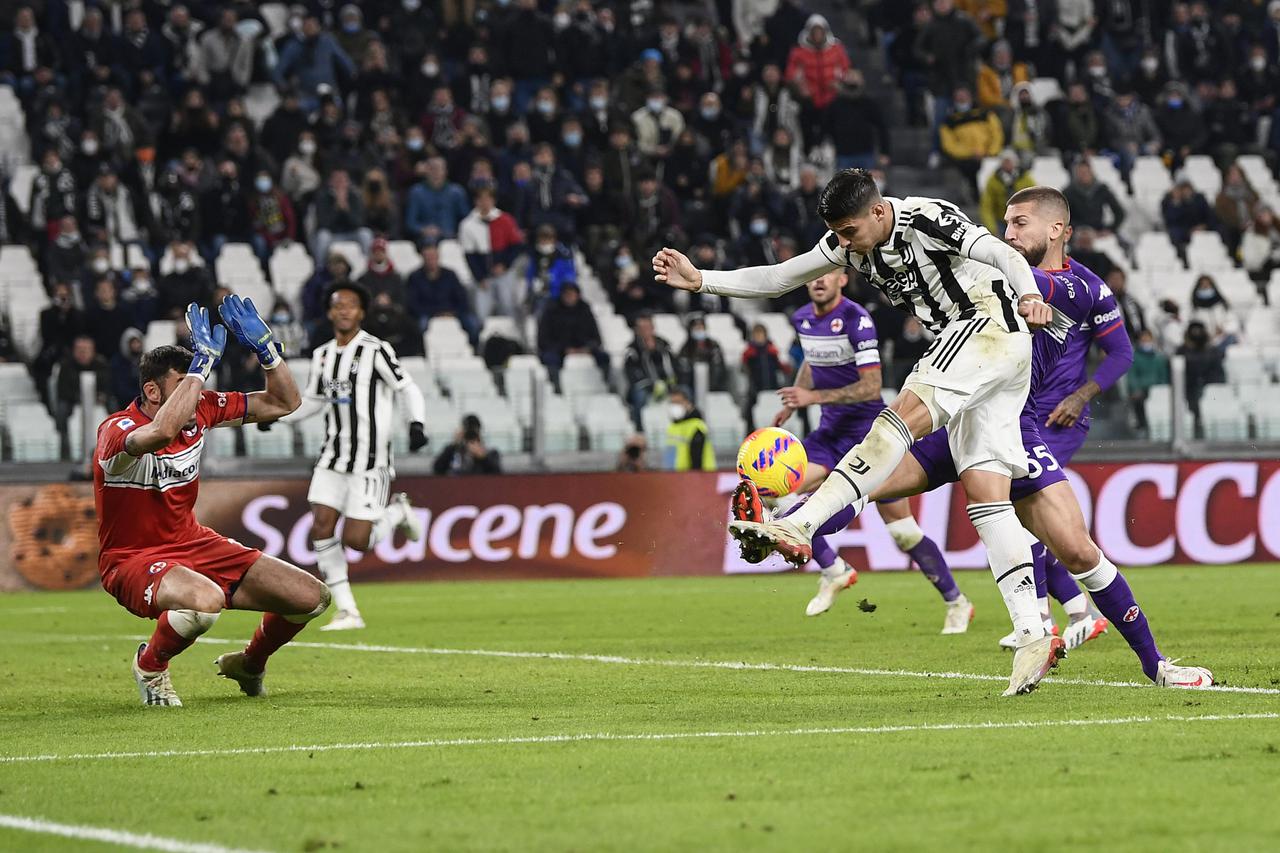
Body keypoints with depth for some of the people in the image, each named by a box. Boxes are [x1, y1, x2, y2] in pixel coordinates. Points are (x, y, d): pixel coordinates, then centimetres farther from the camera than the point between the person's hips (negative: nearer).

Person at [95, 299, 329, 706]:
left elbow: (283, 403, 7)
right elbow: (162, 432, -50)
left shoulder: (200, 409, -3)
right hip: (134, 560, -7)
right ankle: (149, 665, -8)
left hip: (194, 545, 8)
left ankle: (248, 664, 30)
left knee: (311, 597, -1)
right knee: (205, 600, -41)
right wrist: (204, 360, -44)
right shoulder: (117, 431, -24)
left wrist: (263, 345, -10)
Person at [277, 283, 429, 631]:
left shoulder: (376, 351, -9)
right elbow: (313, 401, 23)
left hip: (370, 461, -6)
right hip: (333, 457, 6)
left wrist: (417, 424, -24)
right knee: (321, 529, -6)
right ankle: (347, 611, 2)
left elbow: (408, 390, -8)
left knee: (355, 540, -10)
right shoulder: (322, 355, 10)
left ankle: (397, 512, 22)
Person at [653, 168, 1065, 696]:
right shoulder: (849, 245, 10)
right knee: (984, 495, -3)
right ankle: (1033, 637, -10)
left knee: (903, 415, -25)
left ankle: (798, 526, -37)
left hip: (996, 326, -9)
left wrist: (1029, 297, -38)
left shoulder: (929, 220, -14)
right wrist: (699, 280, 4)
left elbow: (1005, 256, -18)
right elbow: (777, 279, 15)